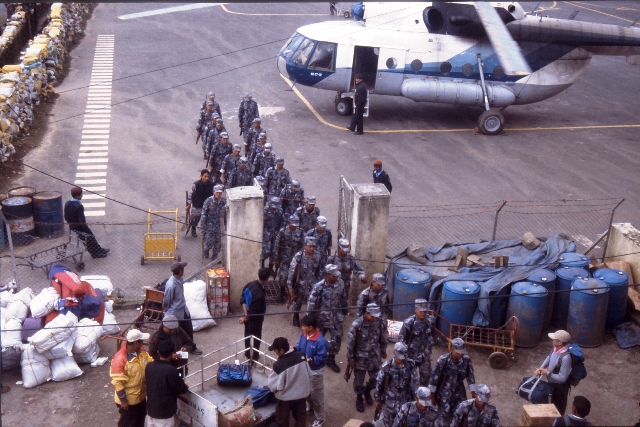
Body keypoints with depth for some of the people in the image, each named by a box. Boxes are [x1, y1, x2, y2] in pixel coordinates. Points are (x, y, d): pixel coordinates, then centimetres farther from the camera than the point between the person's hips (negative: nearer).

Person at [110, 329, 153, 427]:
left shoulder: (141, 351, -7)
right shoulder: (120, 359, -31)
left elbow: (151, 362, 10)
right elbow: (117, 381, -26)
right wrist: (123, 399, -20)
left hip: (141, 395, 7)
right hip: (128, 399, -7)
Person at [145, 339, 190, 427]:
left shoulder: (149, 366, -6)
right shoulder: (170, 370, -25)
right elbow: (181, 389, -14)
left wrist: (169, 359, 23)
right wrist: (186, 387, 10)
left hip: (151, 408, 7)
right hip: (165, 412, -7)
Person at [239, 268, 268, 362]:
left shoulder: (250, 284, -11)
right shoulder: (260, 294, -36)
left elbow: (242, 300, -3)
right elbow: (255, 312, -28)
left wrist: (246, 314, -7)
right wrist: (246, 318, -11)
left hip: (248, 316, 8)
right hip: (255, 319, -8)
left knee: (247, 335, 26)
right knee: (257, 337, 16)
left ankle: (247, 353, 46)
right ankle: (254, 356, 35)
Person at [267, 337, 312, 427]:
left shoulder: (279, 365, -30)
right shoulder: (301, 356, -15)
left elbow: (276, 385, -20)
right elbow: (309, 373, -1)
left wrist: (268, 385, 1)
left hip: (285, 397, -4)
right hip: (302, 393, 4)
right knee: (300, 416, 27)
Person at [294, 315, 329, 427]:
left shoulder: (320, 341, -32)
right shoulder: (303, 335, -9)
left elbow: (322, 358, -26)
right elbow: (300, 347, 6)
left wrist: (312, 360, -40)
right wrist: (294, 349, -13)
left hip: (315, 371, -8)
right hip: (305, 368, 8)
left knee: (316, 394, 8)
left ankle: (320, 418, 26)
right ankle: (311, 408, 53)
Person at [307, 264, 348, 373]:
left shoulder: (340, 283, -9)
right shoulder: (319, 286, -23)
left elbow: (342, 298, 7)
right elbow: (311, 302, -17)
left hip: (336, 317, 4)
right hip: (322, 317, -4)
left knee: (337, 339, 8)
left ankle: (331, 359, 28)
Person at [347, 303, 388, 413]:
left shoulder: (379, 323, -9)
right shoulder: (357, 324, -20)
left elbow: (384, 339, 8)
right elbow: (350, 343, -14)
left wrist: (383, 352, 19)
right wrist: (350, 359, -10)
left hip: (375, 357, 3)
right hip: (360, 358, -3)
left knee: (377, 379, 10)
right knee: (359, 381, 11)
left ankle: (367, 391, 41)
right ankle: (359, 398, 37)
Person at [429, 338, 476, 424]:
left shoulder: (466, 359, -13)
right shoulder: (443, 360, -21)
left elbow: (470, 376, -2)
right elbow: (434, 377, -12)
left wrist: (473, 394, 2)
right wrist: (432, 395, -5)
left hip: (459, 392, 3)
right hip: (444, 393, -3)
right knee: (445, 416, -4)